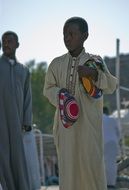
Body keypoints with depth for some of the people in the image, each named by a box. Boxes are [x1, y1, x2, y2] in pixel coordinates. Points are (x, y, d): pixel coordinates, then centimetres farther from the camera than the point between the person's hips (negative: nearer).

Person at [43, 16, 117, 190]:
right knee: (67, 163, -2)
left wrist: (94, 74, -18)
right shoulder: (57, 63, 9)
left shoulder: (95, 62, 4)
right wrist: (60, 96, -11)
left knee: (92, 161, -8)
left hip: (89, 124, -2)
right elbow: (48, 88, 11)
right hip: (66, 123, 2)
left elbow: (111, 86, 0)